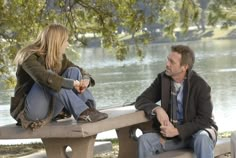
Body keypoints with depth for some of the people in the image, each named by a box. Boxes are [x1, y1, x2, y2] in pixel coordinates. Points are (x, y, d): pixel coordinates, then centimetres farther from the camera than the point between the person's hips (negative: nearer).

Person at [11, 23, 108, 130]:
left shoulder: (58, 57, 5)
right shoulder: (30, 57, -17)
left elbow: (79, 70, 12)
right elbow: (44, 77, -36)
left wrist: (86, 79, -12)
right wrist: (71, 83, -30)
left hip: (50, 109, 7)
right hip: (30, 110, -7)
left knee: (74, 72, -7)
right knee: (51, 81, -32)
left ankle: (91, 109, -22)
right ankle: (83, 113, -35)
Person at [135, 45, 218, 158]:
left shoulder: (200, 85, -16)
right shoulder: (163, 78, -3)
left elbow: (204, 120, -18)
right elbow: (141, 100, -4)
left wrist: (177, 131, -29)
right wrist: (157, 109, -27)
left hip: (197, 131, -4)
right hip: (172, 132, 4)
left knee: (202, 138, -39)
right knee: (144, 140, -22)